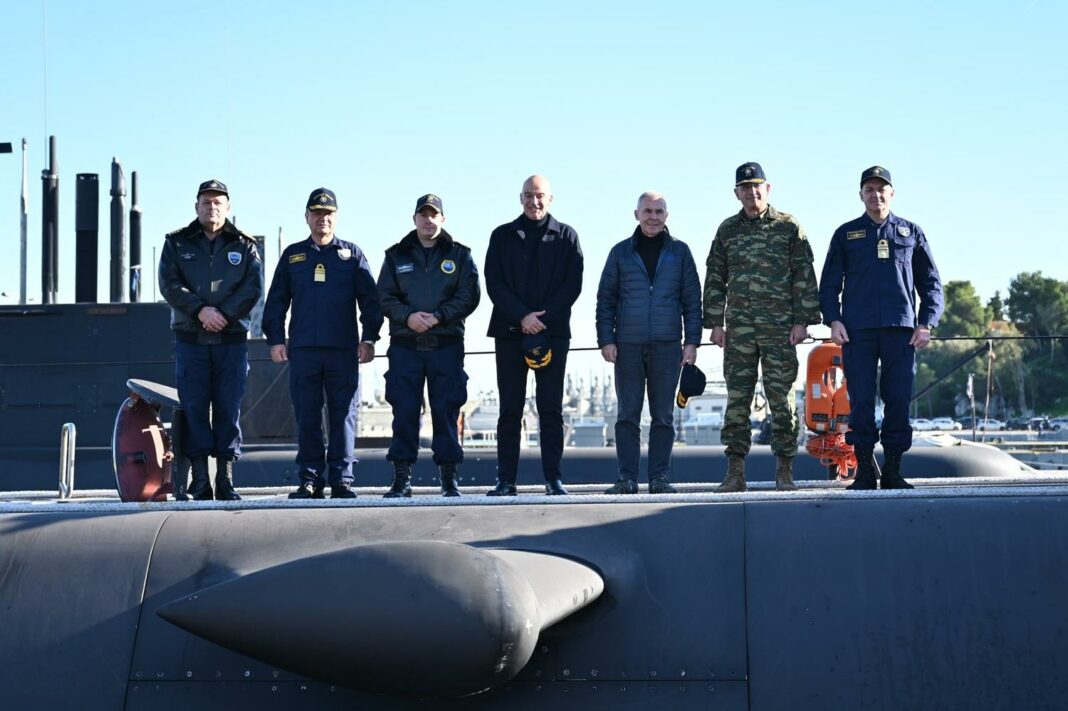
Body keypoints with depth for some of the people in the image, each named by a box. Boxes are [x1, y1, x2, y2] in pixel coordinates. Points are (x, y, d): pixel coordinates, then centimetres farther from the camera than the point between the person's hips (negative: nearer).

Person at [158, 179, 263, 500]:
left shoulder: (244, 245, 10)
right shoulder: (177, 243, 9)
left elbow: (253, 287, -1)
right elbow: (169, 285, -2)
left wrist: (224, 313, -14)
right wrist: (200, 310, -15)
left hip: (232, 338, 0)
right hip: (190, 338, 0)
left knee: (229, 408, -1)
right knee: (194, 408, -2)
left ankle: (225, 480, 3)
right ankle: (200, 480, 1)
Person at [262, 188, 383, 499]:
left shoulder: (352, 255, 10)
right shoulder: (292, 255, 14)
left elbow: (369, 299, 7)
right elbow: (276, 301, 13)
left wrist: (369, 338, -2)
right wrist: (275, 339, 4)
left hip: (343, 350, -1)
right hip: (303, 350, 1)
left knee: (343, 416, -2)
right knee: (306, 417, 2)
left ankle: (341, 479, 2)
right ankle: (310, 479, 6)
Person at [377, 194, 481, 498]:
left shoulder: (459, 255, 8)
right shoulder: (397, 255, 12)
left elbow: (469, 296, 0)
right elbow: (384, 296, 6)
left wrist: (438, 316, -13)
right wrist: (407, 316, -12)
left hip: (447, 344, -1)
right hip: (405, 345, 1)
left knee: (446, 411, -1)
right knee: (404, 412, -1)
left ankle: (449, 478, 5)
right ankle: (402, 477, 4)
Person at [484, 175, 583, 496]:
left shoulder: (566, 236, 9)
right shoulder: (503, 236, 11)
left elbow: (573, 284, 1)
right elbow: (493, 283, 1)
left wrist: (543, 317, -11)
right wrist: (522, 316, -12)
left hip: (553, 332, -1)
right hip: (509, 332, 1)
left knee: (551, 408, 0)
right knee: (510, 408, 1)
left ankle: (553, 478, 2)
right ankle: (505, 479, 2)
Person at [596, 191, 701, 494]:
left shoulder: (679, 252, 8)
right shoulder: (621, 252, 8)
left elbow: (692, 299, 8)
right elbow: (605, 298, 8)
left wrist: (692, 341, 0)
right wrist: (606, 339, -1)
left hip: (667, 345, 0)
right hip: (628, 346, 0)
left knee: (663, 415, 2)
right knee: (627, 415, 0)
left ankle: (659, 477, 6)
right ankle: (627, 478, 2)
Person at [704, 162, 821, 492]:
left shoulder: (789, 227, 4)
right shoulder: (728, 230, 12)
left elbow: (804, 276, 2)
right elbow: (715, 279, 14)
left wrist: (802, 320, -5)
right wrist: (715, 322, 6)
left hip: (780, 327, -2)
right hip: (739, 328, 2)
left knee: (782, 398, -1)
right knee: (737, 399, 0)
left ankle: (784, 471, 5)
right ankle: (735, 471, 3)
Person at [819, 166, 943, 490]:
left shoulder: (911, 233, 14)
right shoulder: (846, 234, 13)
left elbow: (931, 282, 14)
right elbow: (829, 283, 11)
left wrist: (926, 323, 2)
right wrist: (833, 320, -3)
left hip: (901, 329, 0)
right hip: (857, 331, 0)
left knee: (899, 400, -2)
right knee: (861, 402, -4)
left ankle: (893, 471, 5)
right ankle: (865, 471, 2)